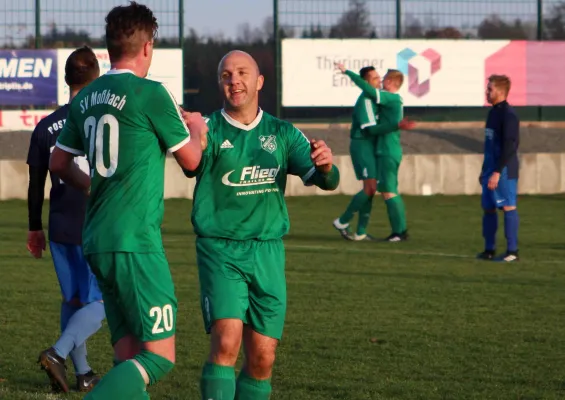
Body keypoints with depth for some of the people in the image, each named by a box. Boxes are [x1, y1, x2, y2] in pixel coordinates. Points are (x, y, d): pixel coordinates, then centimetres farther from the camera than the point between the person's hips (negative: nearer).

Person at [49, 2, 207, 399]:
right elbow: (190, 159, 0)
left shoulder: (86, 98, 10)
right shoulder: (150, 93, -10)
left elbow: (59, 162, 21)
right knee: (160, 357, -7)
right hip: (136, 242, -8)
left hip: (98, 242, 8)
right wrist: (197, 129, 21)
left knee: (130, 357, 10)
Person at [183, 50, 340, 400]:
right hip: (220, 251, -3)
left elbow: (325, 180, 1)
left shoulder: (282, 134, 8)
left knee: (262, 357, 3)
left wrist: (326, 166, -24)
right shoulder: (210, 131, -2)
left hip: (268, 252, 3)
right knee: (227, 341, -21)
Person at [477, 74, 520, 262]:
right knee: (488, 208, 9)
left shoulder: (508, 114, -13)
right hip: (491, 169, 9)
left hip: (505, 171, -9)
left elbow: (510, 146, -19)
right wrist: (485, 170, 21)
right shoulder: (493, 113, 15)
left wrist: (498, 171, -22)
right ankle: (489, 249, 15)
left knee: (508, 207, -5)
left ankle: (512, 251, -3)